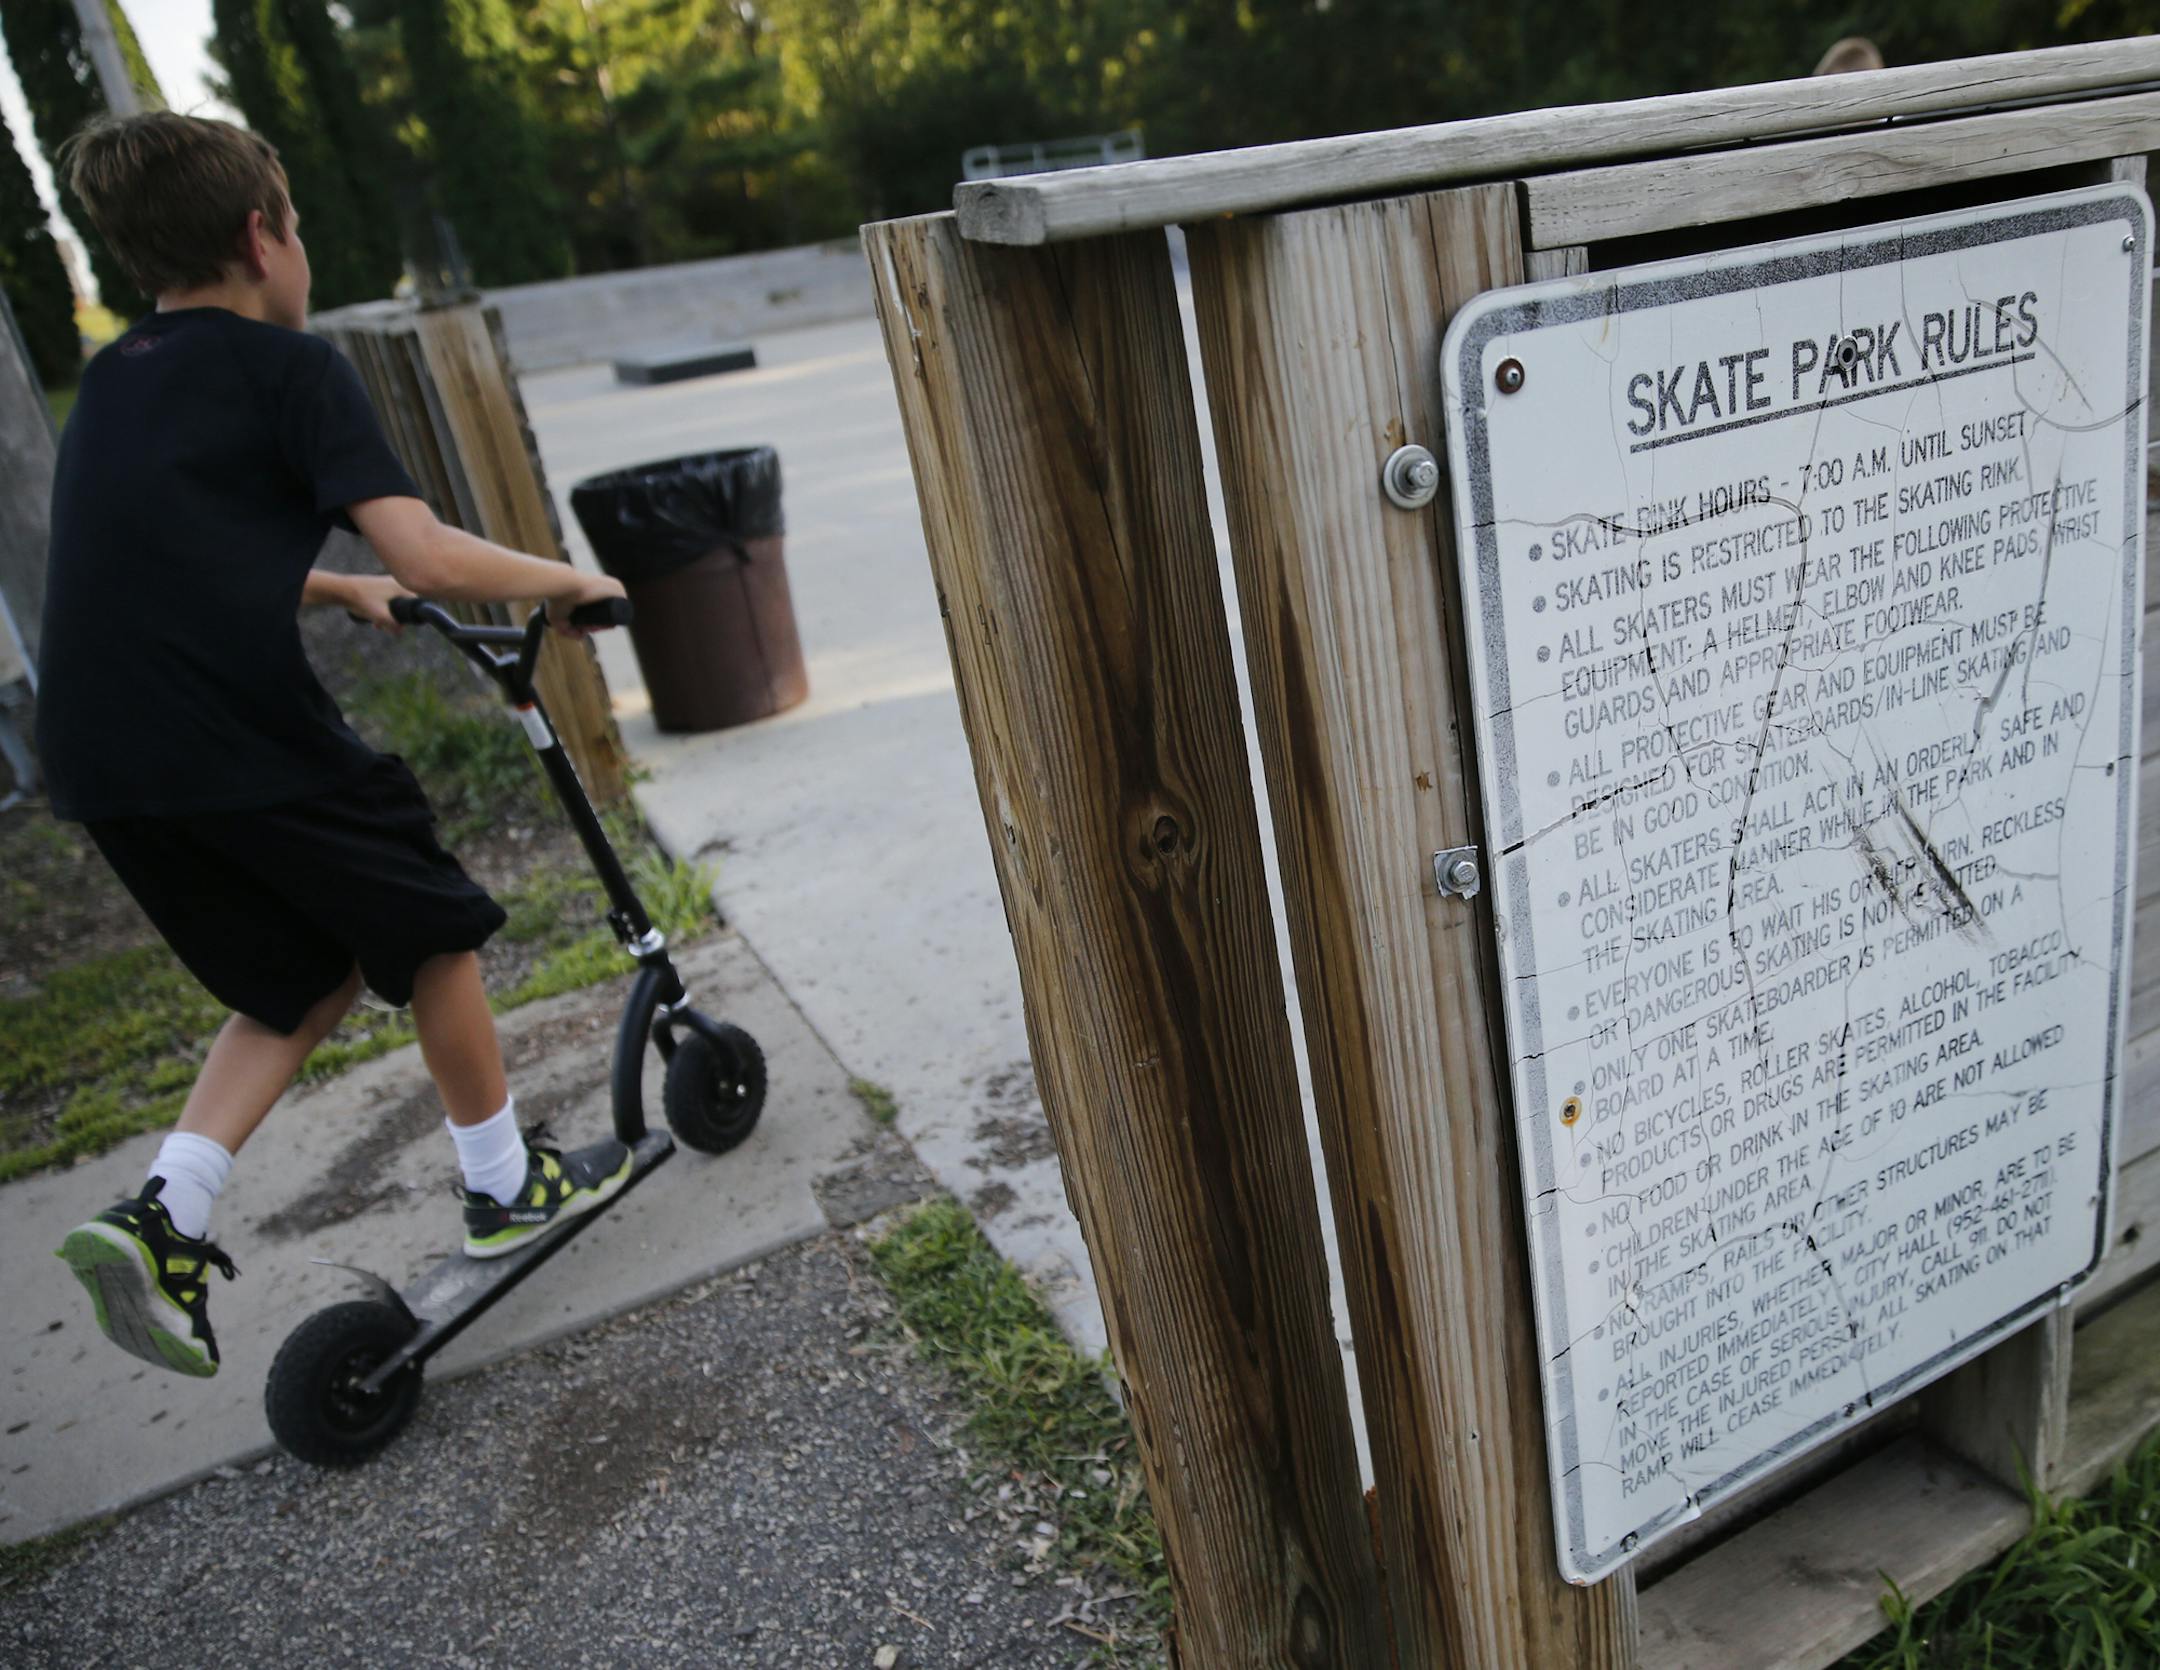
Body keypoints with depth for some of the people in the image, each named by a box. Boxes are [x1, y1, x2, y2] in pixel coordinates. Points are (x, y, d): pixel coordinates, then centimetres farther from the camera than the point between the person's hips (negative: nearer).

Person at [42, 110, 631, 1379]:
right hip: (249, 747, -7)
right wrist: (563, 578, 1)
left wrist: (336, 589, 38)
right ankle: (505, 1184, 29)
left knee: (306, 976, 22)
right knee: (432, 935, 14)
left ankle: (167, 1215, 8)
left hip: (100, 762, 8)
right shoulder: (287, 365, -4)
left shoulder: (111, 382, 19)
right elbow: (429, 558, -15)